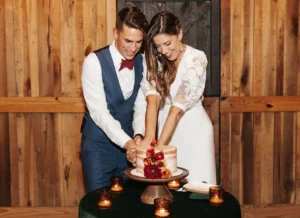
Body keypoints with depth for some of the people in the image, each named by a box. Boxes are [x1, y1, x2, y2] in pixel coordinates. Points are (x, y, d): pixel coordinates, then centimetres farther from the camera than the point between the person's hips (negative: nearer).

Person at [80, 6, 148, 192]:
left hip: (128, 144, 4)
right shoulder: (94, 61, -17)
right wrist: (126, 141, -32)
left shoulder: (142, 62, -2)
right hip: (99, 145, -4)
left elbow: (141, 104, -1)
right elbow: (99, 111, -23)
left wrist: (138, 134, -18)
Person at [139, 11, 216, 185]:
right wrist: (149, 137, -32)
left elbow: (178, 108, -22)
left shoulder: (196, 59, -17)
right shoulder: (153, 59, -5)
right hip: (165, 127, 3)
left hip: (193, 130, -3)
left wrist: (159, 145, -26)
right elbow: (153, 99, -17)